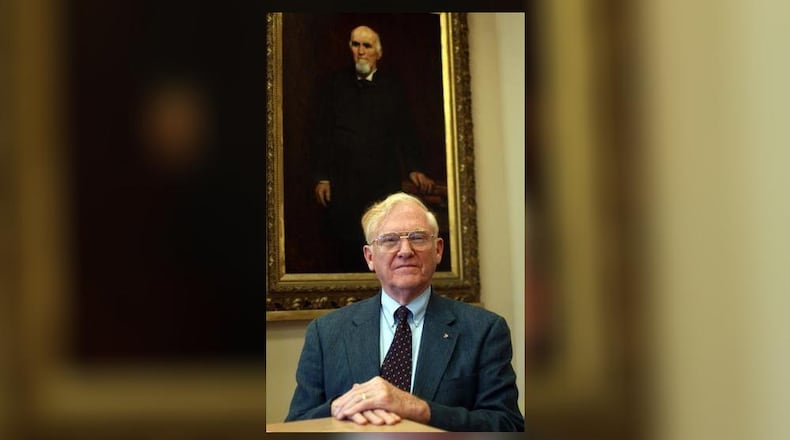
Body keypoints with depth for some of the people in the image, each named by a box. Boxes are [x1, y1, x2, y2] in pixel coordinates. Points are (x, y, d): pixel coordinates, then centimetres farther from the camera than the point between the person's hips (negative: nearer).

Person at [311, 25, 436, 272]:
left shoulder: (392, 87, 8)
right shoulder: (336, 84, 8)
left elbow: (405, 131, 7)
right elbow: (321, 133, 6)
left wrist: (414, 169, -6)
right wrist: (321, 177, 1)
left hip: (384, 181, 0)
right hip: (342, 184, 0)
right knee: (347, 249, 3)